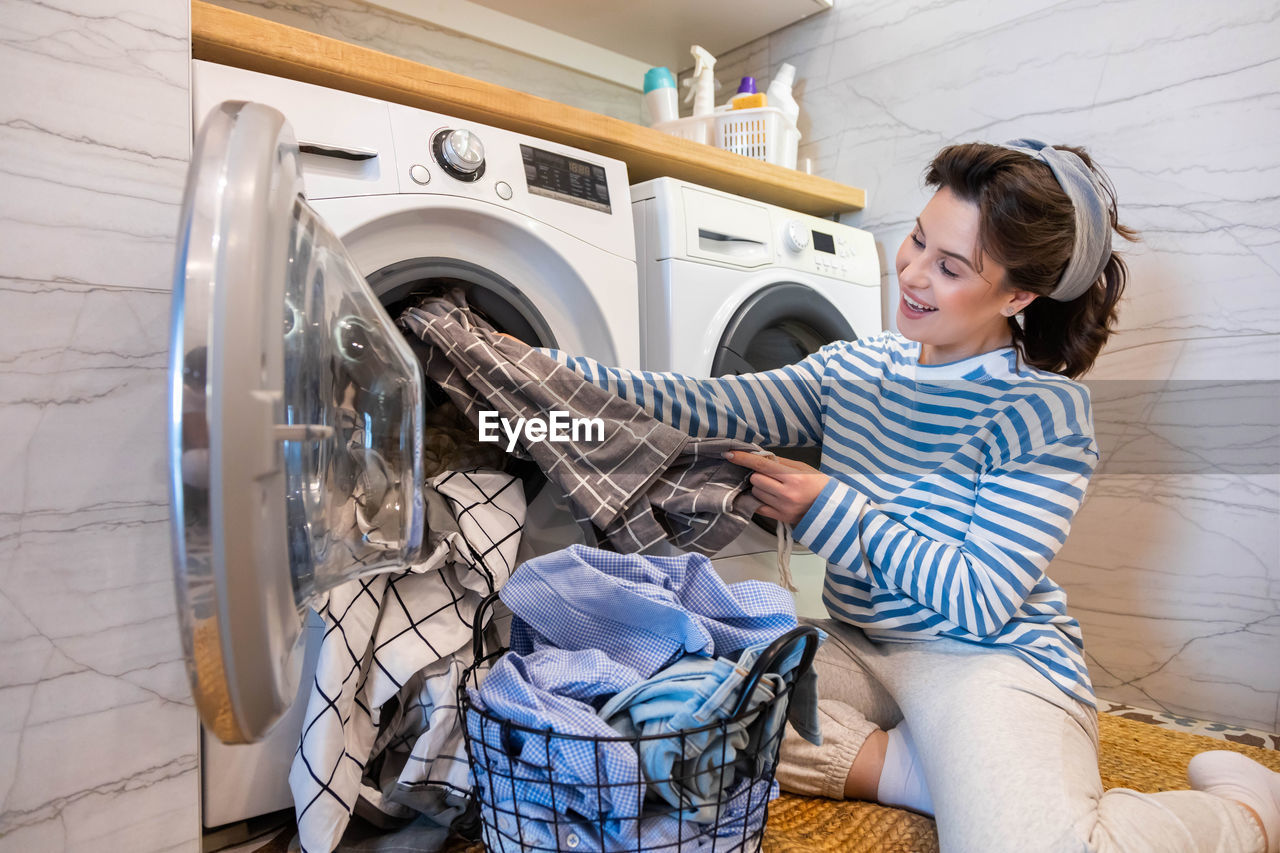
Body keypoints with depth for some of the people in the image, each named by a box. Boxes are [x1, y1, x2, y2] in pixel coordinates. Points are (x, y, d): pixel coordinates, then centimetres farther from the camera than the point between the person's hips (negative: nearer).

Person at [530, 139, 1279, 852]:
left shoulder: (1045, 408, -10)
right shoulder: (853, 367, 7)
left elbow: (980, 601, -14)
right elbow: (712, 406, -4)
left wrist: (833, 512, -18)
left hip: (990, 658, -4)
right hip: (860, 647, 5)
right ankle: (935, 773, -10)